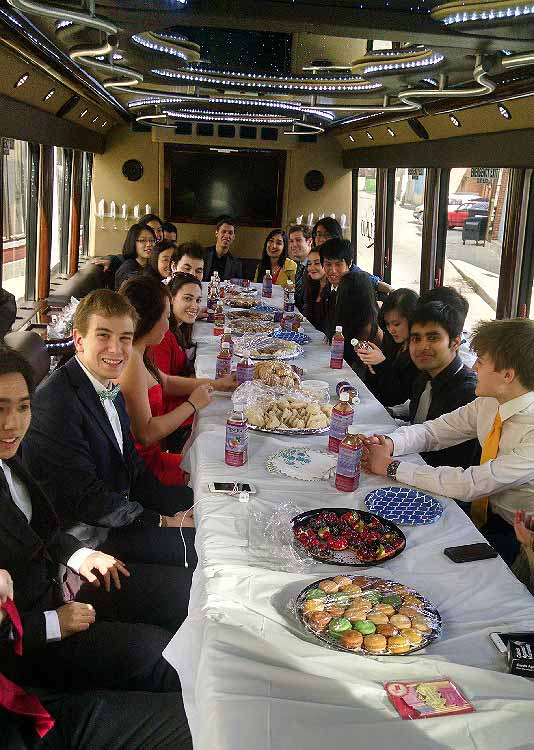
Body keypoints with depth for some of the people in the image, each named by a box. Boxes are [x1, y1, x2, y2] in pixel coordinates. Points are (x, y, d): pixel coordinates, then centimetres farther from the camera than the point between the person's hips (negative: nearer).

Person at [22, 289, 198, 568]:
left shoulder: (110, 386, 5)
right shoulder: (55, 401, -24)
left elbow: (132, 462, 9)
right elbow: (85, 498, -23)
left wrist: (179, 511, -2)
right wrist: (164, 522, -17)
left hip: (124, 501, 9)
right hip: (87, 532, -9)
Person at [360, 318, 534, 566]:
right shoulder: (488, 403, -4)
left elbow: (471, 485, -31)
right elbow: (434, 430, 5)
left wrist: (391, 466, -25)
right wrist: (390, 443, -16)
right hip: (483, 514, 7)